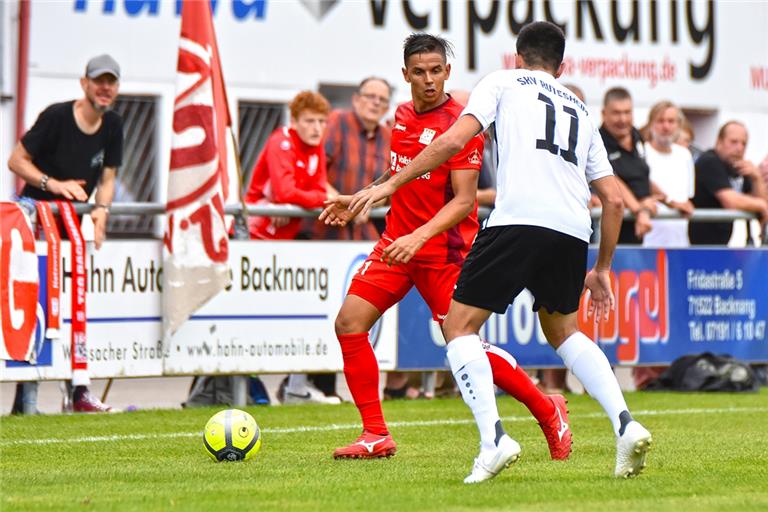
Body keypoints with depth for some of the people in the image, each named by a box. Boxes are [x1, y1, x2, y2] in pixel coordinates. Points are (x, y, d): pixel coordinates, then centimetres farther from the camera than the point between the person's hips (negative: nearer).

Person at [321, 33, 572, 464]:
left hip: (444, 249, -7)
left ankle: (548, 411, 10)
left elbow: (464, 200, -19)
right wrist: (358, 201, 17)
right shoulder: (403, 116, 8)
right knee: (349, 323, -7)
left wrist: (419, 237, -30)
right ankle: (376, 435, -1)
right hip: (397, 242, 7)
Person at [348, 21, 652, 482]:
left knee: (460, 324, 6)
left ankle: (494, 438, -13)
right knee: (562, 330, 27)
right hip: (574, 232, 5)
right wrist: (602, 270, 35)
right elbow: (614, 199, 26)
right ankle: (625, 423, 9)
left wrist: (391, 185, 5)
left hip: (519, 220, -5)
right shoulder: (581, 111, 30)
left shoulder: (504, 82, 17)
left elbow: (454, 140, 1)